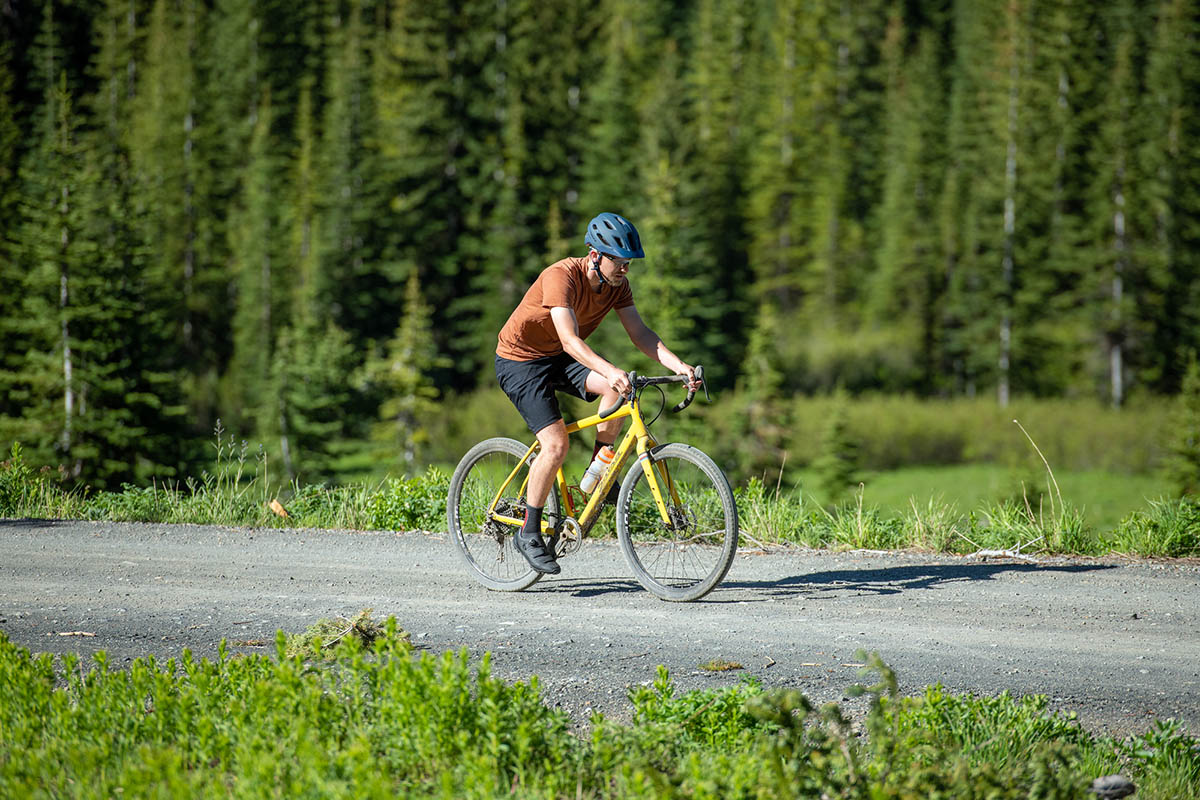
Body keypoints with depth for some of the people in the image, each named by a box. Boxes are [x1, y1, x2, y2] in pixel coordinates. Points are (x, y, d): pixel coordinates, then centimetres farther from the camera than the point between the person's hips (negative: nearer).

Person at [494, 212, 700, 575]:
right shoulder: (561, 276, -30)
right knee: (556, 445, -19)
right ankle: (529, 534, -5)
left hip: (559, 358, 6)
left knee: (617, 389, -22)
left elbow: (640, 333, -8)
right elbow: (570, 340, -40)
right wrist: (610, 371, -54)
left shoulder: (617, 284, -8)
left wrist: (679, 365, -23)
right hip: (520, 359, -6)